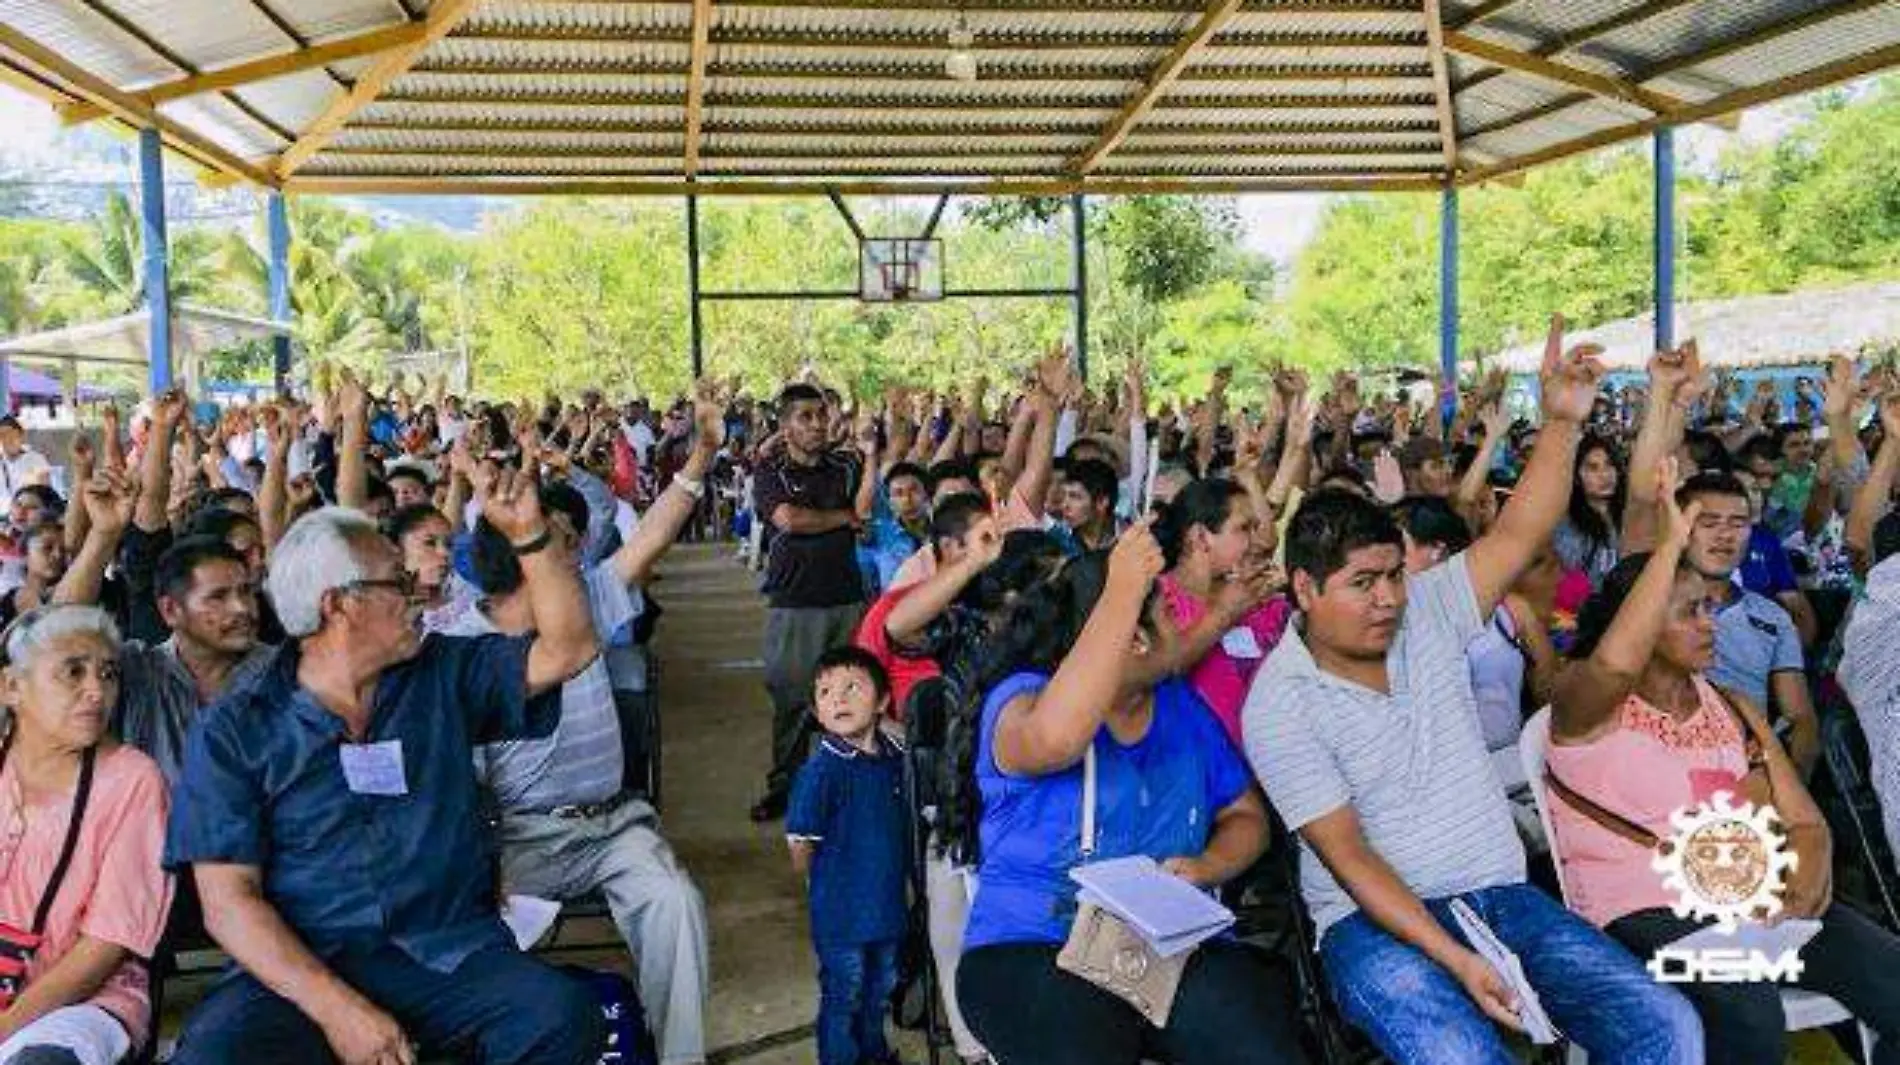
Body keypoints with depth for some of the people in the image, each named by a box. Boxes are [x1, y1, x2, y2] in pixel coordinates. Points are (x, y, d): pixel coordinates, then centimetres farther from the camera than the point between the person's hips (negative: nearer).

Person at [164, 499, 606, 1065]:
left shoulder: (443, 676, 12)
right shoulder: (232, 733, 3)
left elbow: (568, 648, 9)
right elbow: (228, 900, -5)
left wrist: (529, 533, -2)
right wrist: (336, 1007, -19)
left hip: (451, 955, 2)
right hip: (302, 968, -1)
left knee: (564, 1017, -27)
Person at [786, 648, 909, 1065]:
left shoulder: (895, 757, -6)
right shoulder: (822, 770, -23)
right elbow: (800, 846, -17)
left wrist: (889, 875, 8)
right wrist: (830, 882, -3)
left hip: (888, 902, 6)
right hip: (841, 912, -6)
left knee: (881, 987, 25)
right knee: (843, 996, 11)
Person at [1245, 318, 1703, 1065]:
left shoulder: (1425, 614, 6)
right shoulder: (1280, 702, -10)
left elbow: (1517, 538, -1)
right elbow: (1348, 856, -15)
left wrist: (1562, 422, -14)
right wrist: (1454, 960, -22)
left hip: (1500, 893, 6)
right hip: (1377, 919, -5)